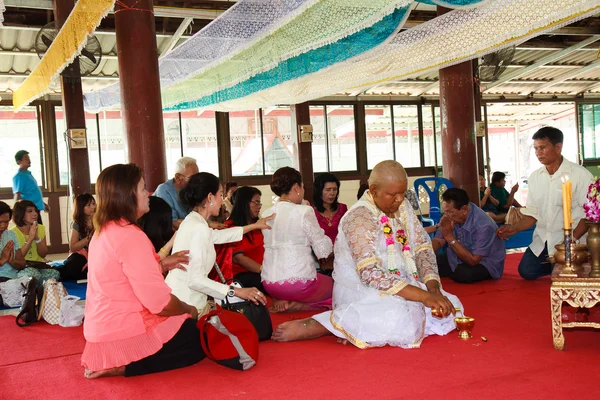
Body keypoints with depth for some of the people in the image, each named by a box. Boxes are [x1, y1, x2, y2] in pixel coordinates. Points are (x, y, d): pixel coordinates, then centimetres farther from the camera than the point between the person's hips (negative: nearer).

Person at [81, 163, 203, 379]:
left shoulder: (102, 232, 7)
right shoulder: (131, 236, -23)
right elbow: (159, 301, -24)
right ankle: (123, 366, -5)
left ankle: (112, 362, 11)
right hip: (125, 334, -9)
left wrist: (160, 265, 10)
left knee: (188, 328, 24)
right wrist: (189, 310, -5)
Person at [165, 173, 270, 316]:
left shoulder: (192, 221, 10)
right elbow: (196, 280, -24)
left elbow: (218, 236, 30)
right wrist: (236, 291, -21)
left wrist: (254, 226, 38)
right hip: (186, 306, -9)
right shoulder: (199, 228, -20)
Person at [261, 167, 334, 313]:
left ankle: (285, 302, 3)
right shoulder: (304, 211, -11)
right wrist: (328, 241, 15)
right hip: (298, 281, -7)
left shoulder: (266, 214, 7)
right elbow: (323, 251, -8)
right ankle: (295, 305, -2)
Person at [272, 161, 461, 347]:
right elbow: (370, 274, -27)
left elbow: (423, 249, 5)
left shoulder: (404, 208, 6)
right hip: (360, 290, -8)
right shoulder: (359, 217, -18)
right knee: (397, 320, -36)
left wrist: (433, 287, -14)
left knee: (451, 307, -8)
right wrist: (423, 296, -31)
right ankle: (312, 326, -20)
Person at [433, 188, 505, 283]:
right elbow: (438, 241, -4)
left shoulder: (483, 225, -31)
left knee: (464, 274, -37)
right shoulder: (452, 215, -11)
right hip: (458, 257, 6)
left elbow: (472, 260, -29)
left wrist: (450, 237, -32)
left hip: (484, 264, -6)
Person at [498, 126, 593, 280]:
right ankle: (553, 265, 23)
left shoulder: (580, 175, -10)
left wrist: (572, 239, -21)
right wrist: (514, 228, -7)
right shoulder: (535, 177, 7)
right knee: (526, 271, -3)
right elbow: (532, 214, 10)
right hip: (542, 241, 6)